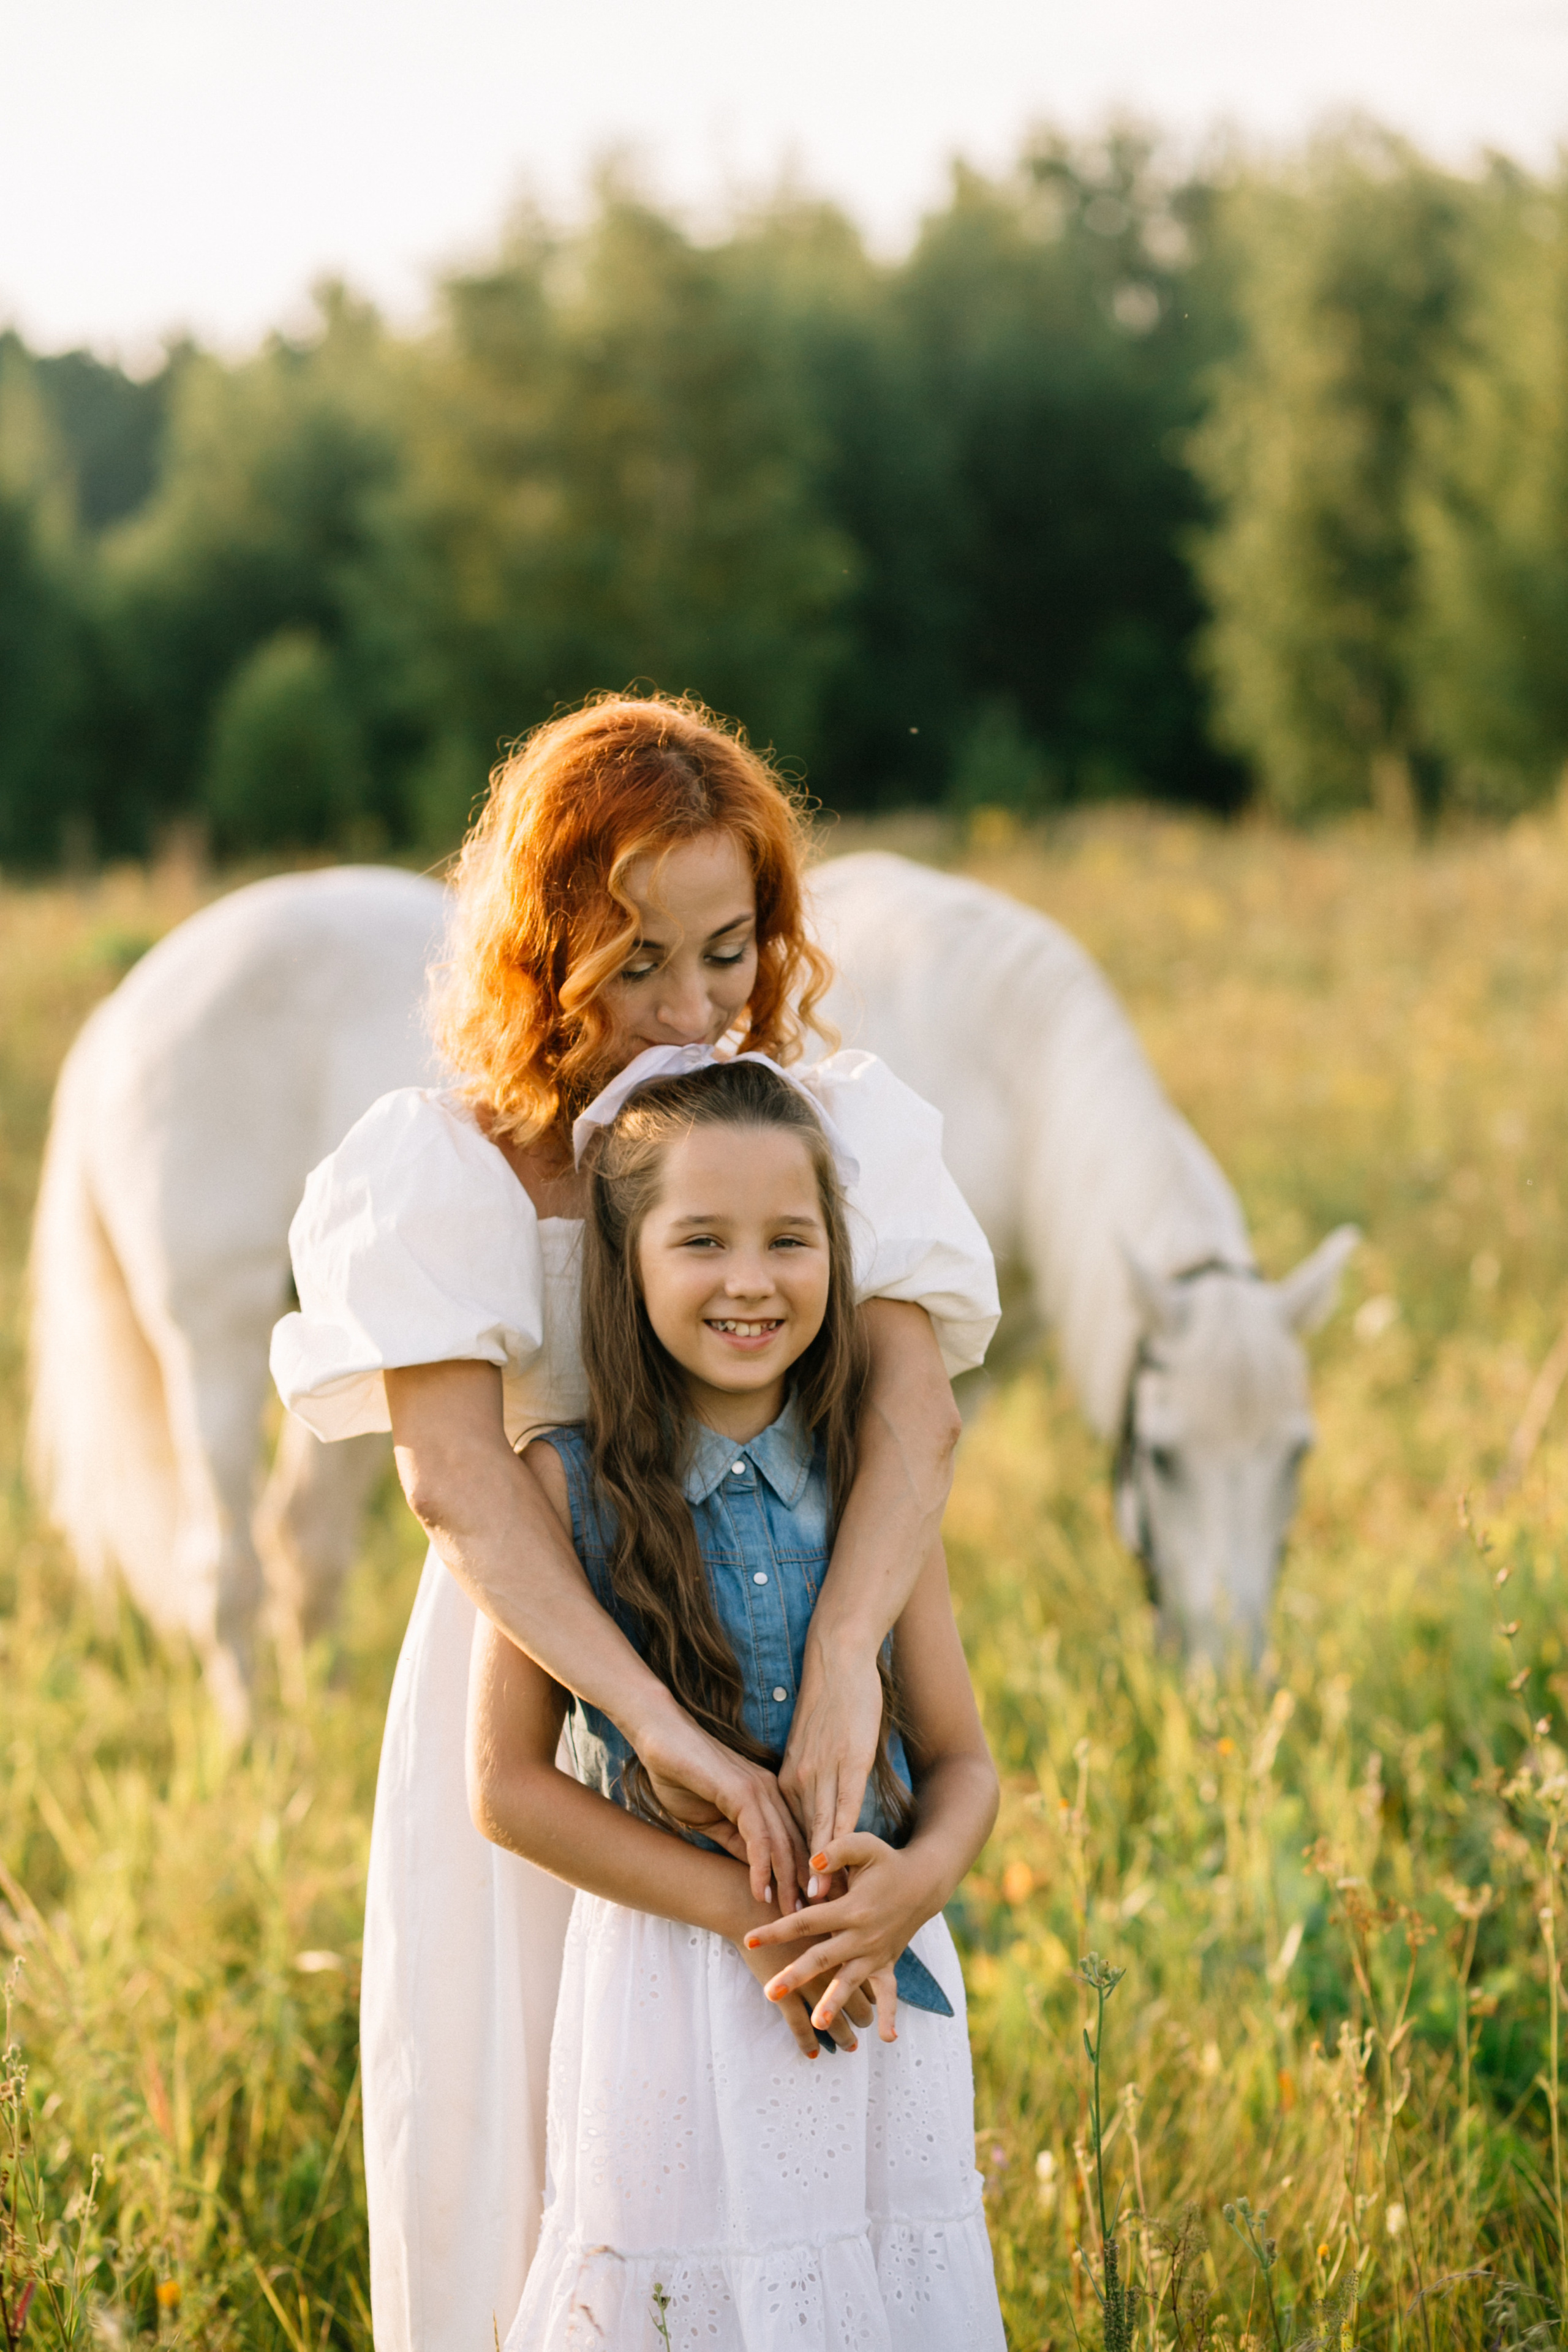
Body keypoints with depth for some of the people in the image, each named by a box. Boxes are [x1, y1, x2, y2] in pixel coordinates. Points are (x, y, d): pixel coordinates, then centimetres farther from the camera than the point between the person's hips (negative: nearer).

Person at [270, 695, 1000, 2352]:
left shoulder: (842, 1126, -2)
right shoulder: (444, 1165, -9)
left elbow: (913, 1394, -18)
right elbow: (450, 1471, -23)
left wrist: (842, 1656, -37)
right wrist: (657, 1721, -36)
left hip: (785, 1704, 2)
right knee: (517, 2188, 6)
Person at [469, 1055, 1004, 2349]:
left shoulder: (877, 1481, 2)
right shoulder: (568, 1486, -7)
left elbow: (962, 1761, 5)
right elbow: (510, 1783, -7)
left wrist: (915, 1884, -17)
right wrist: (745, 1906, -15)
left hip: (885, 1984, 3)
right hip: (671, 1979, -3)